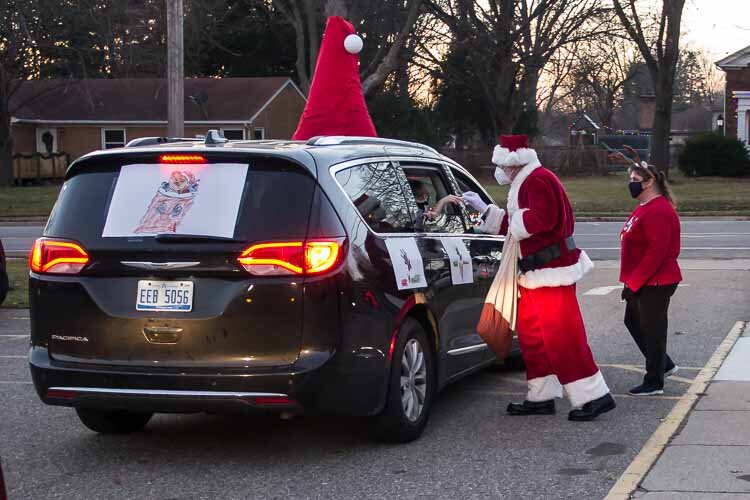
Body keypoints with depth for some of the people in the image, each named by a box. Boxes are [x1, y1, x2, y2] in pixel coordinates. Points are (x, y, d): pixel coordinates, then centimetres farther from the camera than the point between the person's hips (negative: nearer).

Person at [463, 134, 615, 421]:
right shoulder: (525, 183, 19)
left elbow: (538, 220, -30)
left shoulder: (538, 181, -15)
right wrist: (483, 209, 22)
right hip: (536, 275, 11)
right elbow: (514, 225, 23)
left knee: (561, 336, -11)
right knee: (531, 334, 15)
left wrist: (515, 221, -13)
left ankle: (594, 397, -8)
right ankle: (541, 398, 22)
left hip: (551, 273, -11)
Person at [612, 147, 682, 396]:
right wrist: (631, 281, 15)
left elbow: (657, 251, -26)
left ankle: (654, 382, 9)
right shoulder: (644, 207, 14)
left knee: (652, 330, -1)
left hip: (655, 283, -11)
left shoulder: (658, 211, -20)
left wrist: (633, 282, -23)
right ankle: (664, 365, 31)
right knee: (633, 322, 20)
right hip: (642, 282, 11)